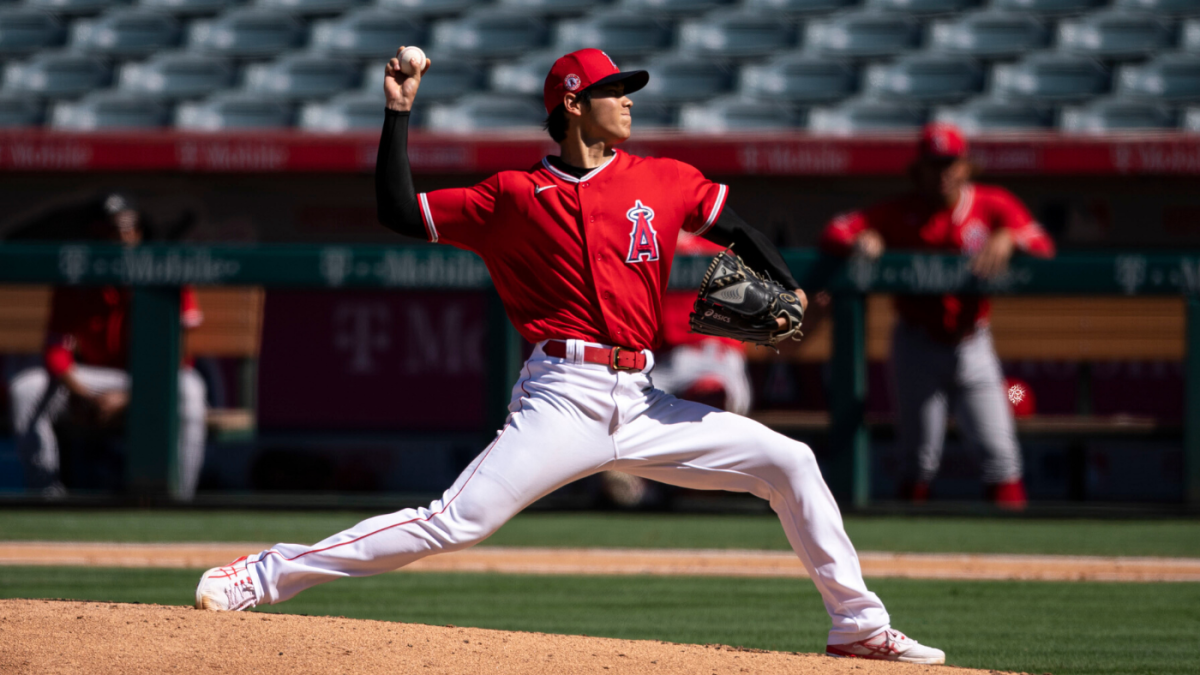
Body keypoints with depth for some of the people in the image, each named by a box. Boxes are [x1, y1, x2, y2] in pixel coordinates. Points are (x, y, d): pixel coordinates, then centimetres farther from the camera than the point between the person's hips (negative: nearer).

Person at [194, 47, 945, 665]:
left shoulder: (663, 182, 13)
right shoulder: (515, 196, 4)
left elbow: (737, 230, 20)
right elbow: (400, 212, 3)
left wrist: (788, 294, 2)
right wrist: (399, 113, 1)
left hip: (643, 404, 4)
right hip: (562, 400, -4)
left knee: (789, 463, -2)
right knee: (455, 522, -17)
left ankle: (860, 625, 8)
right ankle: (264, 576, -16)